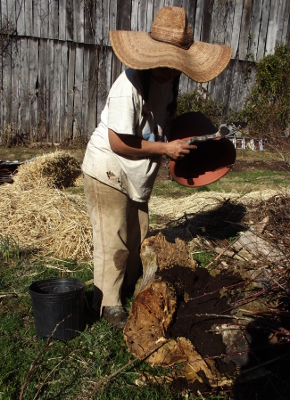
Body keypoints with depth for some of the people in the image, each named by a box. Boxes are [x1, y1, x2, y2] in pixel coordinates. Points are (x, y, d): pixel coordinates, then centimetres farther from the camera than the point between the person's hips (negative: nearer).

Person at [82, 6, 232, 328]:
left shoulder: (169, 80, -1)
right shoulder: (129, 86, -28)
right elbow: (118, 143, -27)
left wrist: (178, 140, 2)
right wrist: (165, 148, -22)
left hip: (137, 176, 8)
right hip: (107, 173, -8)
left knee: (136, 236, 18)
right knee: (113, 242, 0)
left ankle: (130, 287, 40)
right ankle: (108, 305, 20)